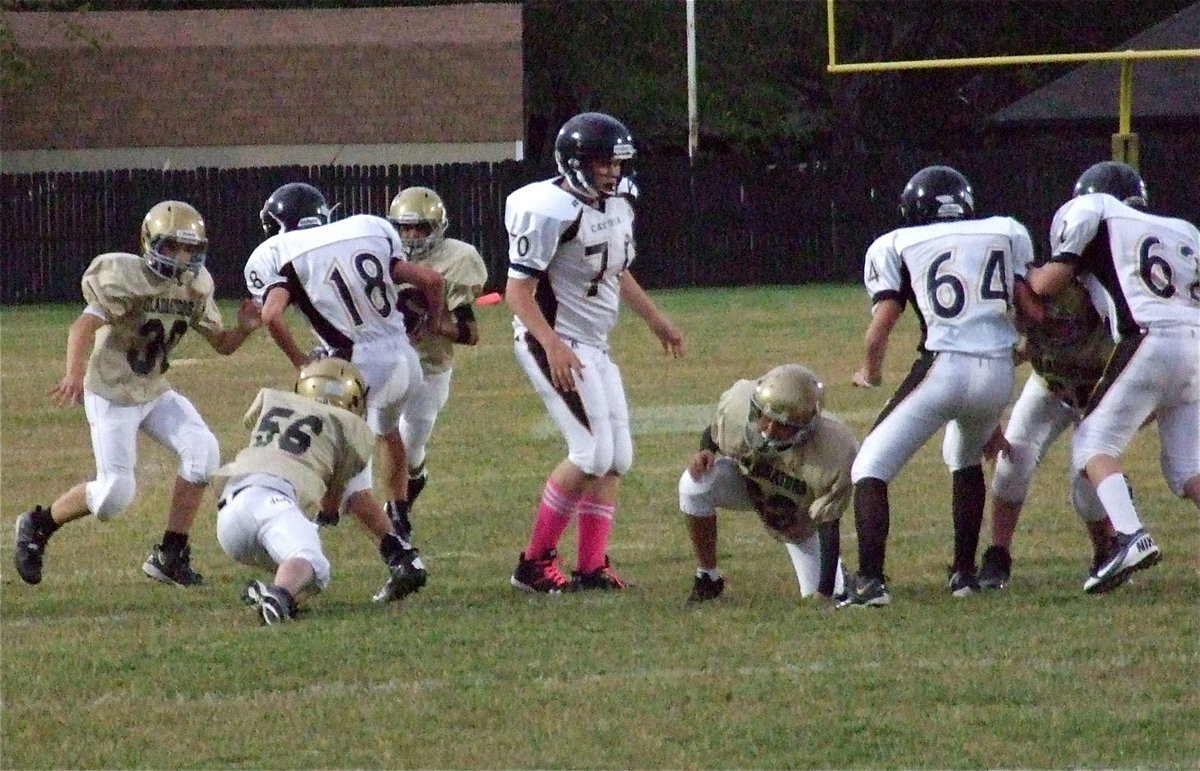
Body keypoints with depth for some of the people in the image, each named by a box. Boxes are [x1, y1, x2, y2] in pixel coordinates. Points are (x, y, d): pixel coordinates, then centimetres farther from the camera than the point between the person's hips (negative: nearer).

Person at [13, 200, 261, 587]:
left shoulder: (195, 287, 1)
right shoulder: (128, 279, -20)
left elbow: (222, 344, 9)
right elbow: (84, 326, -32)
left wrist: (244, 329, -15)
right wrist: (74, 373, -49)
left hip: (156, 392, 7)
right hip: (112, 395, -7)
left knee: (202, 451, -14)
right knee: (116, 492, -11)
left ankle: (170, 555, -4)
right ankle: (37, 525, 15)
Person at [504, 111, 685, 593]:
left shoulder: (616, 209, 9)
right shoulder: (550, 211, -19)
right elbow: (517, 291, -20)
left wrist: (657, 322, 32)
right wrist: (554, 347, -29)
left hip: (594, 348, 9)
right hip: (555, 344, -9)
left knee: (616, 458, 6)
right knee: (592, 454, -14)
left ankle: (592, 566, 9)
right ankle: (534, 563, -5)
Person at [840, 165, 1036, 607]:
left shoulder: (895, 246, 10)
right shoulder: (1006, 234, 17)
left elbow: (880, 329, 2)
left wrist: (870, 374, 21)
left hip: (943, 368, -4)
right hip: (999, 372, 4)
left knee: (870, 470, 3)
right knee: (966, 459, 32)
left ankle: (871, 580, -14)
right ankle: (964, 572, 30)